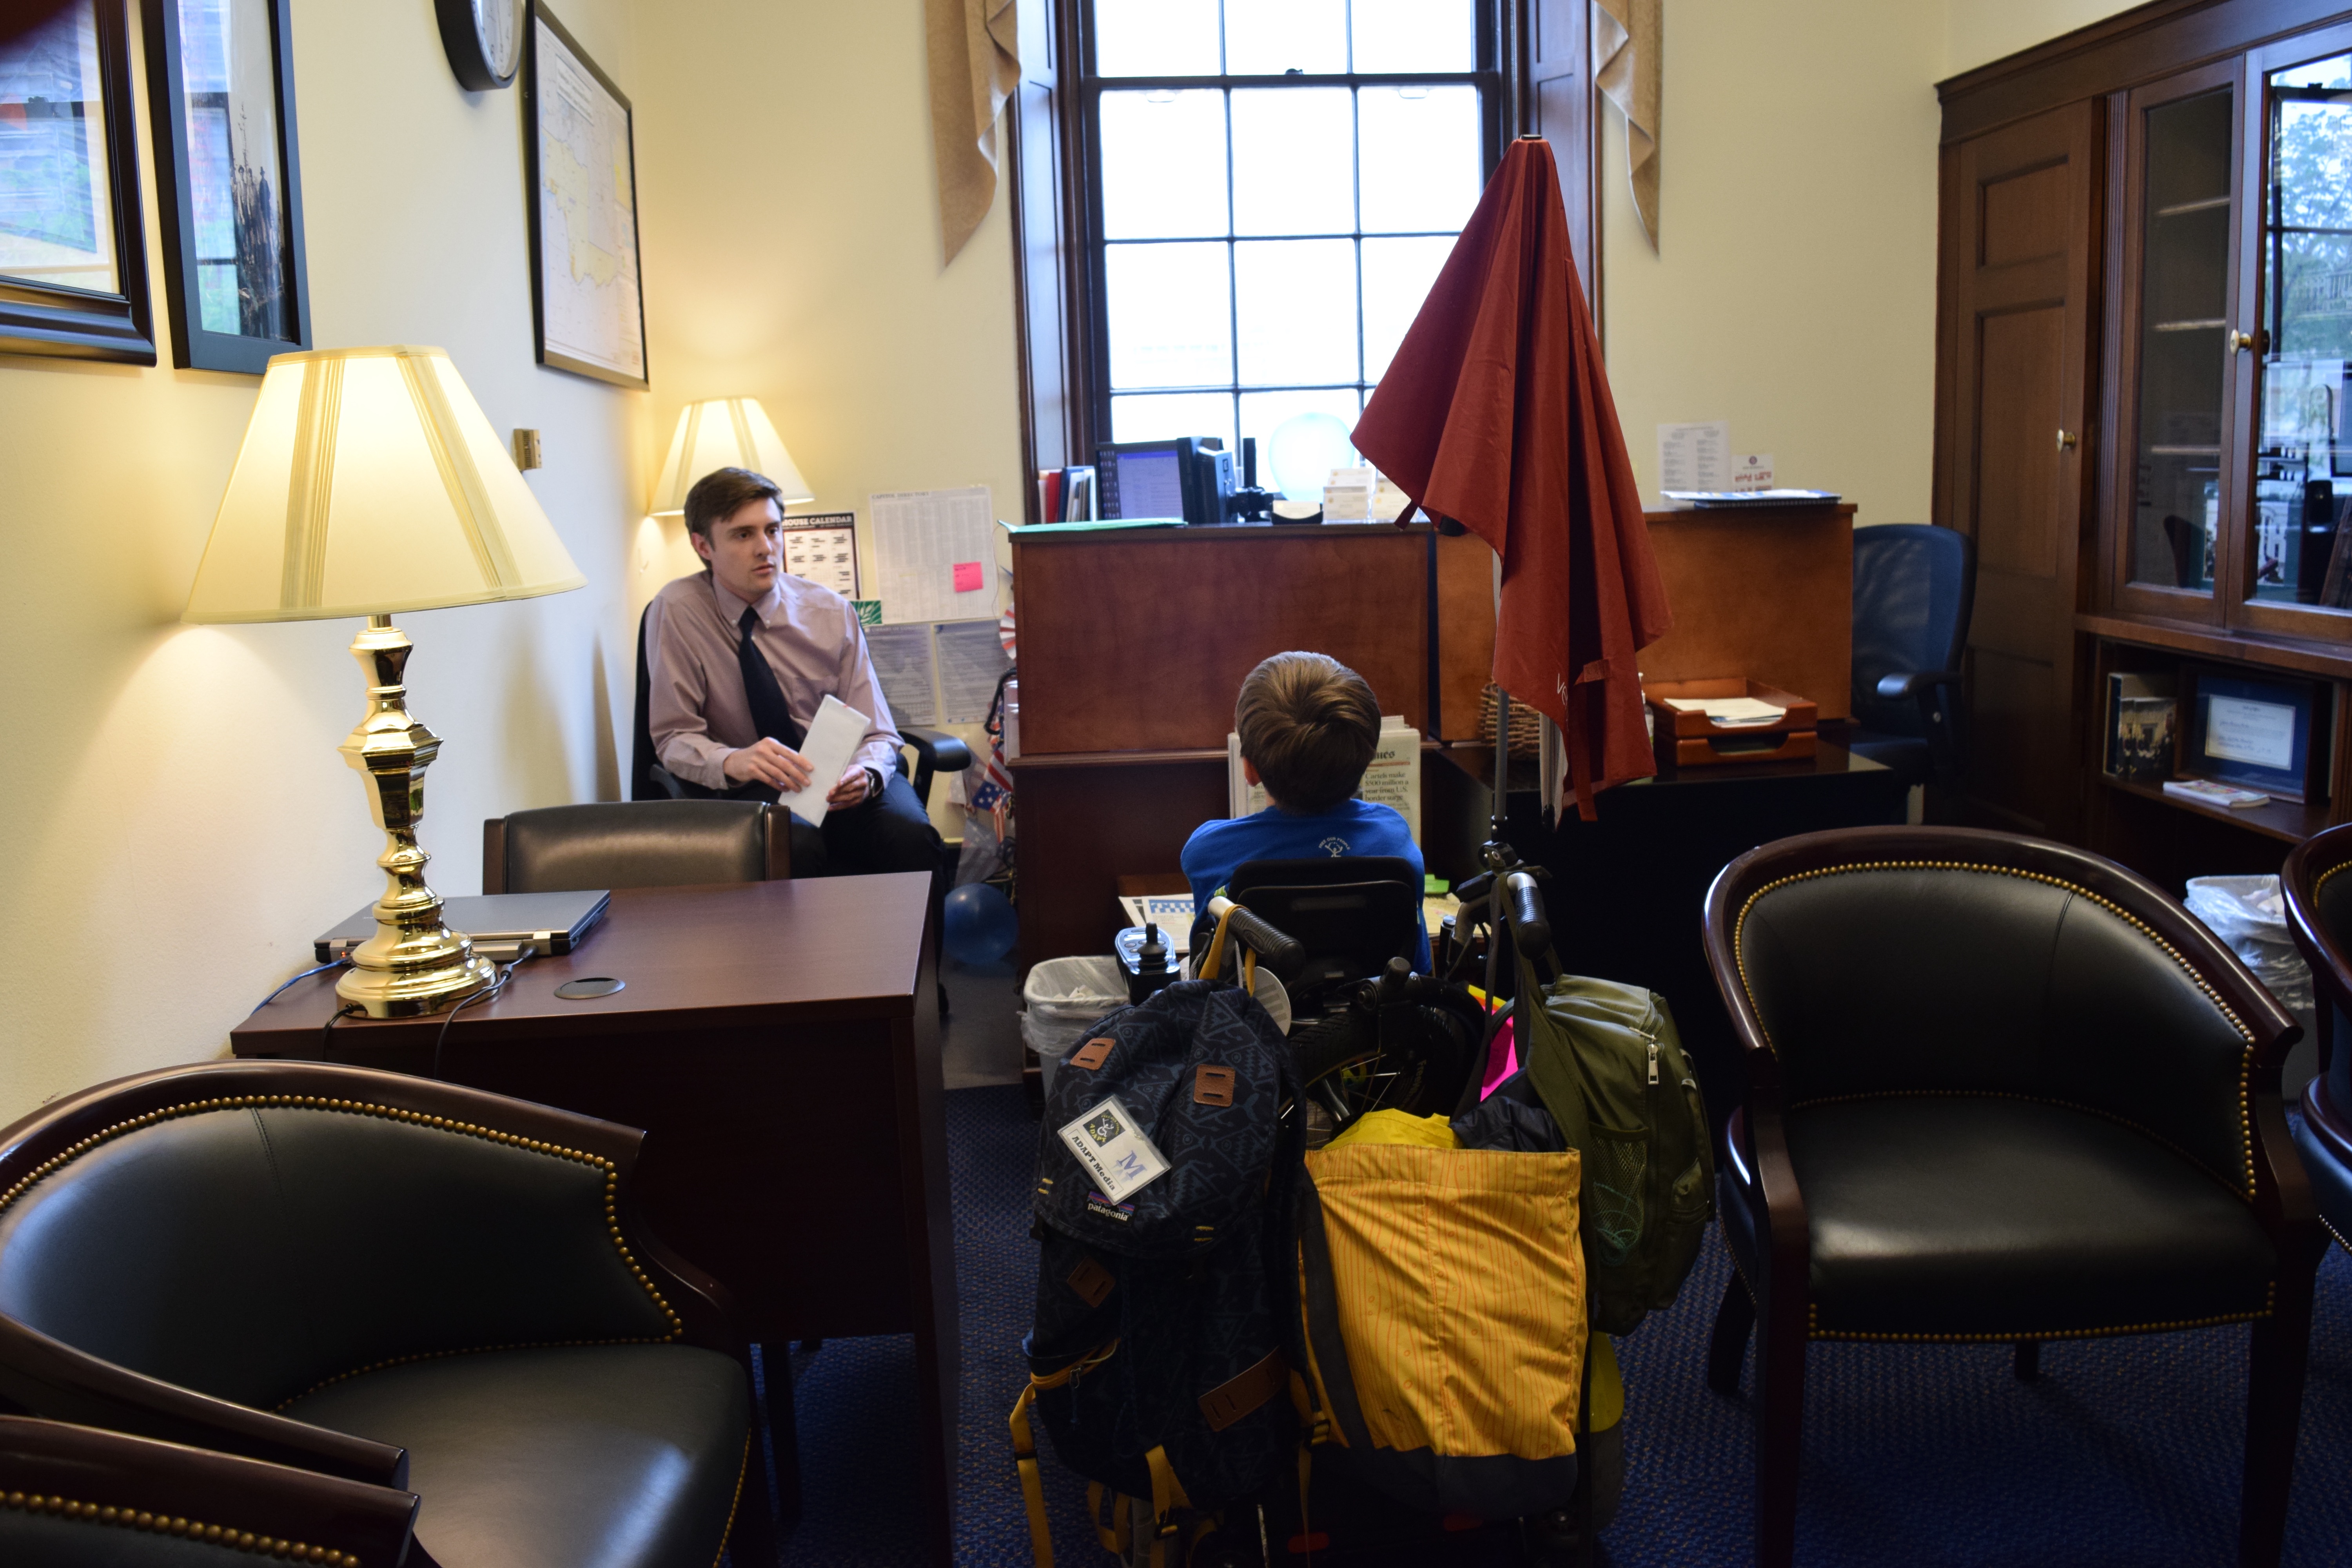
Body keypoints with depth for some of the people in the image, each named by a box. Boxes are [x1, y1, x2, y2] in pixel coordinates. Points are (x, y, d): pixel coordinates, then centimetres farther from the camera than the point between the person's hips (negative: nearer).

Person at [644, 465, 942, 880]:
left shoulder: (830, 612, 0)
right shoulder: (676, 611, -7)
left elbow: (877, 734, 0)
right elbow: (674, 738, -7)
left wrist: (865, 774, -25)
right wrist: (732, 762, -30)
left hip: (840, 784, 2)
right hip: (747, 787, -2)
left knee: (910, 832, -30)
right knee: (794, 846, -36)